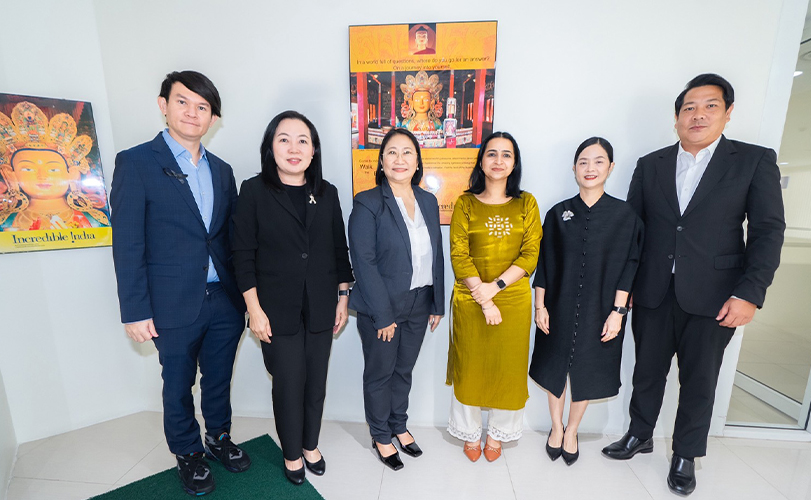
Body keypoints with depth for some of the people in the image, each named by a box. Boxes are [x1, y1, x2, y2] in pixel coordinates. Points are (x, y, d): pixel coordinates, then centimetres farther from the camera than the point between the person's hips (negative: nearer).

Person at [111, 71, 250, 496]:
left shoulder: (221, 170, 8)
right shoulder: (135, 163, -6)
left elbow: (231, 236, 9)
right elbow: (127, 245, -8)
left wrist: (244, 293, 6)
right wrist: (135, 312, -10)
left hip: (225, 301, 4)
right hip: (174, 305, -3)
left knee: (219, 379, 20)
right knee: (178, 387, 16)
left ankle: (218, 438, 43)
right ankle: (187, 454, 39)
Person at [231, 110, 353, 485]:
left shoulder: (327, 193, 4)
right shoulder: (254, 191, -4)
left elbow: (340, 250, 7)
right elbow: (243, 255, -5)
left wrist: (343, 298, 6)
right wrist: (254, 309, -8)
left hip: (321, 309, 3)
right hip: (278, 310, -2)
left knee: (316, 382, 14)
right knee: (289, 384, 9)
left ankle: (311, 445, 40)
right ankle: (291, 453, 36)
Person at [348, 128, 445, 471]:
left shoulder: (428, 201, 4)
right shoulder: (367, 204, -13)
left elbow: (436, 256, 7)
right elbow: (364, 262, -17)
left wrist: (437, 304, 5)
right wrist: (383, 315, -17)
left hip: (419, 305, 5)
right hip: (380, 307, -5)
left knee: (404, 370, 21)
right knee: (380, 373, 14)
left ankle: (399, 426, 45)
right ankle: (381, 436, 38)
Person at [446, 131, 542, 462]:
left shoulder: (526, 203, 4)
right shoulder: (465, 203, 0)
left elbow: (530, 255, -3)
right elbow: (458, 254, -7)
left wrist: (495, 286, -15)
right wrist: (483, 300, -13)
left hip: (514, 299, 1)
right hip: (470, 300, -1)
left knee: (507, 367, 12)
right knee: (470, 366, 10)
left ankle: (497, 433, 37)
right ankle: (470, 432, 35)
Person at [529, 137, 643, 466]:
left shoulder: (624, 214, -3)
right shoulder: (558, 213, -1)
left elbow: (627, 267, -2)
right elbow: (544, 263, -1)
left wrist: (617, 311, -8)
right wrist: (540, 306, -3)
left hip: (599, 310, 0)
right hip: (558, 308, 1)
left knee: (586, 374, 14)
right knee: (554, 370, 13)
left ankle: (571, 432, 38)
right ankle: (556, 428, 38)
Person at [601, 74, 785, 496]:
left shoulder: (755, 160, 1)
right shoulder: (650, 165, 6)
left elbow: (768, 230, -3)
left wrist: (749, 294, -12)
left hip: (713, 298, -1)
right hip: (653, 294, 2)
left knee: (699, 382, 13)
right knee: (647, 372, 15)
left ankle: (686, 455, 35)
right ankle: (639, 436, 37)